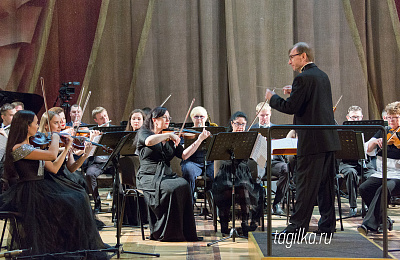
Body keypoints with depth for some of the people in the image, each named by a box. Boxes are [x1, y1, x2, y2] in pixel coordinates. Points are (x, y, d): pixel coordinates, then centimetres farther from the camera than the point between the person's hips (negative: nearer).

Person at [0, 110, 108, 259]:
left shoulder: (31, 147, 15)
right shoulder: (18, 148, -15)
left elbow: (53, 168, 15)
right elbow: (51, 155, -25)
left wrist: (67, 149, 13)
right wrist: (55, 138, -7)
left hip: (41, 189, 9)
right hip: (28, 194, -9)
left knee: (79, 197, -4)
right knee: (68, 205, -19)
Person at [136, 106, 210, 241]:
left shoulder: (170, 140, 19)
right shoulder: (143, 133, 5)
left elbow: (184, 155, 9)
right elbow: (149, 141, -21)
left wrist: (199, 140, 3)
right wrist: (169, 135, -16)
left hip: (167, 176, 5)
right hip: (149, 178, -5)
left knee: (183, 185, -28)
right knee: (171, 189, -33)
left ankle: (185, 232, -23)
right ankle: (165, 233, -23)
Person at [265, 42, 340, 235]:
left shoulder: (303, 78, -14)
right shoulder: (322, 76, 15)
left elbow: (291, 107, -17)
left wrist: (272, 98, -2)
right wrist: (295, 92, 21)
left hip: (312, 141, -9)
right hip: (329, 139, 9)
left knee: (306, 185, -5)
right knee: (326, 184, 12)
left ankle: (298, 227, -2)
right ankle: (327, 225, 17)